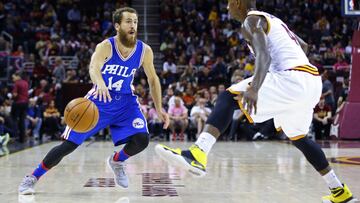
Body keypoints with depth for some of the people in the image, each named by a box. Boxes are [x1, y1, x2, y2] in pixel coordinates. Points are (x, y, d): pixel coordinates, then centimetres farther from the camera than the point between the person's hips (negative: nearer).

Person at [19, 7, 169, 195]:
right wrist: (100, 83, -63)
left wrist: (159, 109, 2)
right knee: (69, 144, -7)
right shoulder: (106, 46, -20)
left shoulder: (144, 51, -9)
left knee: (142, 139, -19)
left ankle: (117, 161, 14)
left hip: (125, 102, 3)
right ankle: (32, 178, 11)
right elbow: (93, 67, -41)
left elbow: (153, 80, 5)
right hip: (99, 100, -3)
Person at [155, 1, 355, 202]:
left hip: (294, 80, -9)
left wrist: (254, 88, -37)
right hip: (313, 82, 9)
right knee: (298, 137, 29)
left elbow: (264, 55, -22)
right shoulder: (271, 19, 27)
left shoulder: (251, 20, -1)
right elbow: (303, 46, 39)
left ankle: (198, 154, -36)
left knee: (228, 98, -14)